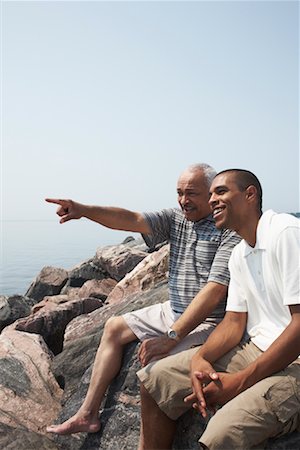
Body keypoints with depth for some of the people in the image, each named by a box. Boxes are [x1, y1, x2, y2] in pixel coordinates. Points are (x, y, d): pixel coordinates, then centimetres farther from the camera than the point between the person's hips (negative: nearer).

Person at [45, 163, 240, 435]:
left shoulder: (230, 230, -18)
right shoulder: (175, 218, 3)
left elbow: (215, 290, -26)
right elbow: (132, 220, -8)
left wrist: (171, 336, -29)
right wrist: (83, 210, -23)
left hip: (208, 321, -8)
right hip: (173, 311, 8)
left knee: (156, 362, -30)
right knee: (114, 328, 12)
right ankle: (87, 415, 18)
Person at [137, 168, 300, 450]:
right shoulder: (238, 255, 11)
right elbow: (234, 323, 9)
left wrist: (240, 381, -19)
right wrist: (200, 358, -10)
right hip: (255, 351, 8)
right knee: (154, 379, 1)